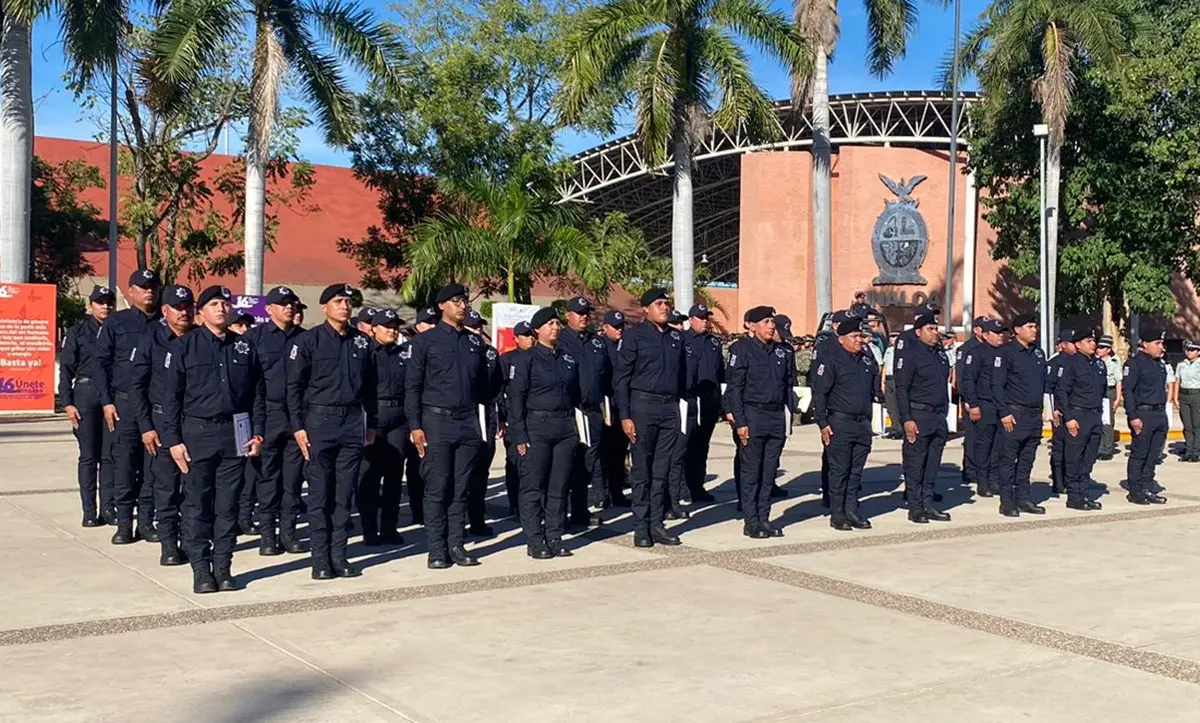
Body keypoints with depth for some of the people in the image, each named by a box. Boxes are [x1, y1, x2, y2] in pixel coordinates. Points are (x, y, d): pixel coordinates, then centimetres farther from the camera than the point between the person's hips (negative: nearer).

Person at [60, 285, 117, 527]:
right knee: (88, 455, 1)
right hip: (86, 395, -1)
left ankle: (108, 507, 8)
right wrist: (67, 402, -5)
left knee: (109, 455, 2)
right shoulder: (77, 333, 6)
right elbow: (66, 369, 3)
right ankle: (89, 510, 5)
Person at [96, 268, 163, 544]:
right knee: (124, 463, -1)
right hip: (125, 402, -1)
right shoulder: (116, 323, 4)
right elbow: (102, 363, 4)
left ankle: (146, 521, 12)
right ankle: (124, 523, 7)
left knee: (153, 464, 3)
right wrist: (107, 401, -3)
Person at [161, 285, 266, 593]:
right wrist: (173, 440, -7)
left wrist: (257, 433, 4)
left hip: (234, 434, 3)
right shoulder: (183, 347, 0)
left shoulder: (244, 347, 9)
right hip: (197, 433, -2)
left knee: (228, 504, 6)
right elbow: (171, 397, -2)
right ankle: (201, 570, 9)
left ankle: (223, 568, 14)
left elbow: (258, 393, 11)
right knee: (197, 504, 2)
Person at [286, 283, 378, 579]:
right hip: (320, 421, -3)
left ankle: (339, 554, 13)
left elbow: (369, 386, 15)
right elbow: (294, 385, -2)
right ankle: (320, 558, 6)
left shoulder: (362, 342, 10)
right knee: (320, 493, 0)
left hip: (353, 421, 4)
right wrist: (298, 426, -7)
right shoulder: (308, 341, -1)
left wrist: (371, 424, 13)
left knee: (345, 493, 6)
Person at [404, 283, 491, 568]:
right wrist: (415, 426, -8)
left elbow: (483, 385, 16)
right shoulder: (426, 340, 1)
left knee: (460, 489, 7)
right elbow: (412, 386, -1)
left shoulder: (475, 342, 13)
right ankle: (437, 550, 6)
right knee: (437, 489, -1)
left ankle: (456, 546, 14)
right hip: (437, 422, -4)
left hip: (469, 423, 4)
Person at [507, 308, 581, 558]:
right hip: (536, 427, -5)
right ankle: (534, 541, 4)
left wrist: (577, 429, 12)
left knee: (559, 487, 6)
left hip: (566, 428, 5)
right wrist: (519, 436, -13)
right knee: (534, 486, -2)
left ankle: (554, 538, 13)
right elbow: (515, 398, -6)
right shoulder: (525, 359, -2)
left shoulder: (569, 359, 14)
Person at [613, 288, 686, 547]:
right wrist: (625, 416, -11)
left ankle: (656, 524, 15)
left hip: (670, 408, 5)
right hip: (643, 406, -5)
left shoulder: (676, 337, 13)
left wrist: (680, 406, 10)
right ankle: (641, 528, 7)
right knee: (642, 470, 0)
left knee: (661, 470, 8)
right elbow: (621, 378, -6)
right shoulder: (634, 336, -3)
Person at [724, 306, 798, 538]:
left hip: (777, 416, 5)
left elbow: (789, 384, 17)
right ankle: (750, 522, 5)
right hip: (753, 416, -5)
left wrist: (796, 405, 1)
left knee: (769, 471, 9)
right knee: (751, 471, -1)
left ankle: (764, 518, 17)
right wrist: (740, 421, -12)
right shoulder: (742, 349, -5)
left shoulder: (783, 351, 11)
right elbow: (734, 388, -7)